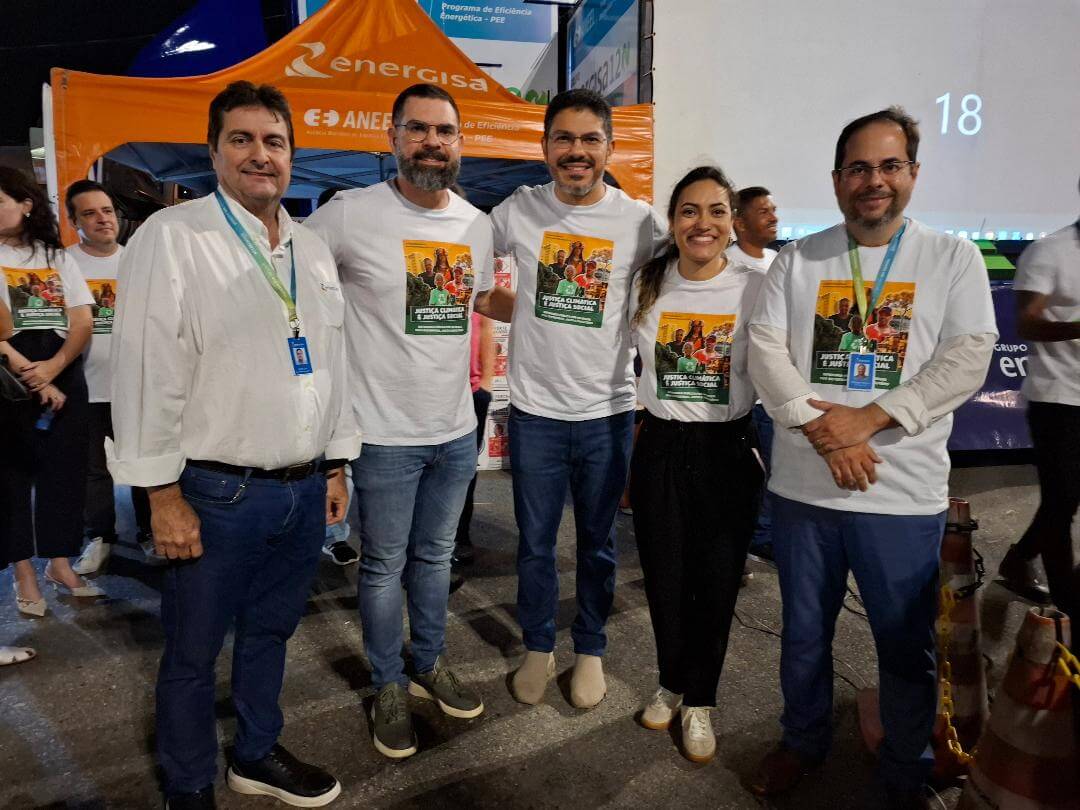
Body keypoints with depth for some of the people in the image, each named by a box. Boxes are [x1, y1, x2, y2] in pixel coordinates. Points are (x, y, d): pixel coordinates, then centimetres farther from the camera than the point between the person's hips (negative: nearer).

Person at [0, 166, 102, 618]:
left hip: (63, 374, 2)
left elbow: (82, 324, 1)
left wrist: (51, 368, -14)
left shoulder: (57, 256, 9)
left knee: (64, 470, 5)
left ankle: (60, 564, 18)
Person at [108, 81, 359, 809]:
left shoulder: (314, 249, 11)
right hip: (216, 493, -5)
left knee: (270, 632, 21)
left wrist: (336, 466, 12)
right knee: (194, 652, 12)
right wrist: (163, 493, -14)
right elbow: (148, 371, -12)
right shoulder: (173, 237, -9)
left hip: (305, 488, 6)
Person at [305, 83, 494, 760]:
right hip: (385, 433, -4)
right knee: (385, 567, 11)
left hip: (458, 430, 5)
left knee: (435, 557, 20)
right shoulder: (349, 215, -13)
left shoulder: (479, 224, 4)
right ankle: (390, 686, 32)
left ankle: (431, 664, 41)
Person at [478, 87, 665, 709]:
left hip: (609, 412, 0)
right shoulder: (518, 210, -2)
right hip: (535, 410, 1)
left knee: (598, 544, 15)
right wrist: (525, 313, 0)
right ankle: (539, 648, 35)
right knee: (535, 544, 13)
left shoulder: (640, 221, -4)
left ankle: (591, 650, 36)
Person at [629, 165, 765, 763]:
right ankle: (671, 682, 39)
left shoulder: (756, 288, -7)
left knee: (717, 581, 8)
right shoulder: (646, 285, 0)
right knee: (663, 578, 13)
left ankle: (699, 700, 31)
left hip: (728, 450, -2)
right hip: (659, 448, 2)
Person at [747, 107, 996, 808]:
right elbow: (766, 350, -3)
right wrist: (820, 428, -16)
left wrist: (869, 419, -17)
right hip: (802, 485, 2)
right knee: (804, 633, 17)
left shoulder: (954, 258, 3)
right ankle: (804, 743, 41)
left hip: (905, 494, -1)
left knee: (908, 646, 12)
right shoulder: (798, 259, 5)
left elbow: (967, 360, -7)